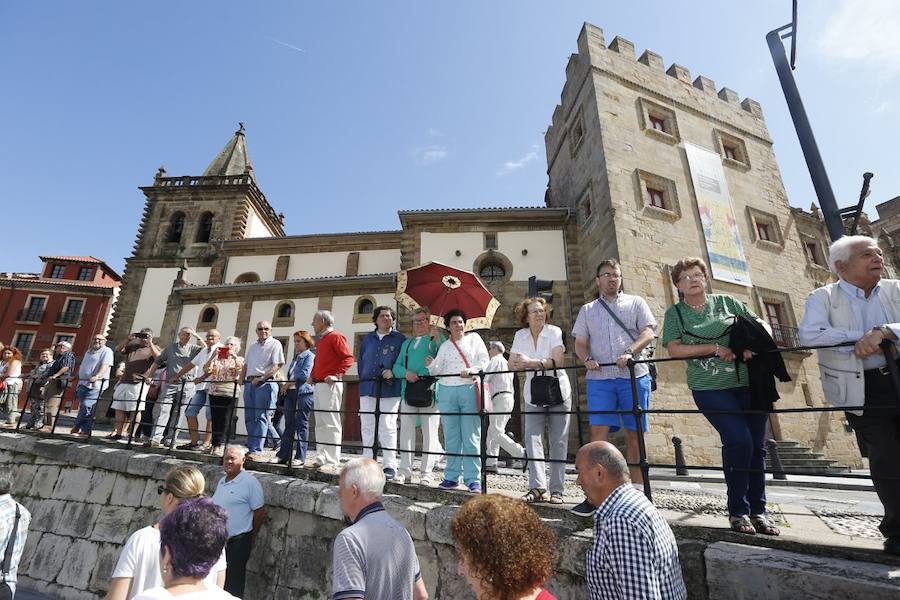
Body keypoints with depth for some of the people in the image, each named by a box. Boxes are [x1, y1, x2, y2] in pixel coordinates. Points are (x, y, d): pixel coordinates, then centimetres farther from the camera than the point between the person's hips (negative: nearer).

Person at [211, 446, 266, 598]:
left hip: (237, 543, -7)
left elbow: (260, 512, -13)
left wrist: (250, 538, -2)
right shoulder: (222, 481, 8)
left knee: (233, 586, 4)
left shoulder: (250, 482, -17)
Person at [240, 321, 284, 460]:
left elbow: (278, 365, -11)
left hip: (265, 383, -7)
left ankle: (256, 450, -7)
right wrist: (241, 379, 11)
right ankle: (251, 447, 22)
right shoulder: (252, 346, 21)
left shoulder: (275, 344, -1)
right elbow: (246, 365, 26)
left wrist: (261, 378, -17)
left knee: (261, 417, -8)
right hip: (249, 383, 7)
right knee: (249, 418, 10)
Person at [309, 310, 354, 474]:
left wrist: (337, 374, -23)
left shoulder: (335, 337, -8)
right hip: (318, 385, 10)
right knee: (320, 424, 12)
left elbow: (348, 358, -16)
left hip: (330, 385, -10)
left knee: (331, 424, -7)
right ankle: (320, 459, 20)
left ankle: (332, 463, -4)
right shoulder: (320, 340, 20)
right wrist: (312, 375, 14)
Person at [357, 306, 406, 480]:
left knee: (387, 427, -5)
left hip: (389, 389, -4)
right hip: (368, 388, 5)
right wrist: (363, 379, 12)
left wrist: (394, 372, -14)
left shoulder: (400, 338, 3)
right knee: (367, 426, 8)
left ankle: (390, 466, 4)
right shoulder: (368, 338, 16)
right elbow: (360, 360, 20)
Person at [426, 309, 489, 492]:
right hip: (447, 391, 3)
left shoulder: (474, 338, 10)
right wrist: (431, 365, -7)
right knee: (451, 438, 7)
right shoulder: (444, 346, 17)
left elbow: (485, 361, 3)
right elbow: (437, 371, 13)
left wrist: (472, 370, -15)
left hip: (469, 390, -3)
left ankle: (473, 479, 6)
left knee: (471, 438, -2)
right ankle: (451, 477, 17)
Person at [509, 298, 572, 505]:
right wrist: (523, 364, -22)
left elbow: (558, 361, -21)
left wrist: (531, 362, -28)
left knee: (558, 442, 2)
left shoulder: (554, 331, -9)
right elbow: (512, 364, -1)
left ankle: (556, 490, 10)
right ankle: (537, 487, -3)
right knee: (532, 437, -7)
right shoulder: (520, 335, 2)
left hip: (558, 391, -3)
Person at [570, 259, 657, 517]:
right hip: (600, 379, 1)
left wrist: (630, 352, -17)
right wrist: (587, 359, -9)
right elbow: (580, 343, 13)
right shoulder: (587, 310, 18)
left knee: (633, 434, 5)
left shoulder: (636, 303, 14)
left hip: (633, 376, 0)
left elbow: (648, 332, 1)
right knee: (598, 433, -7)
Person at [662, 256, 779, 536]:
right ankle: (738, 510, 3)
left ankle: (758, 511, 22)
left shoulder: (727, 301, 11)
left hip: (749, 383, 4)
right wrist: (714, 348, -15)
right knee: (739, 440, -16)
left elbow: (761, 325, 11)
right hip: (711, 389, -3)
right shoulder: (676, 313, 2)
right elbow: (674, 349, -8)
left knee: (757, 445, 6)